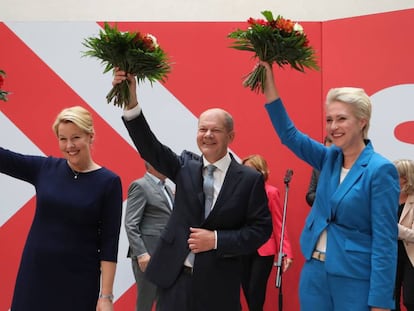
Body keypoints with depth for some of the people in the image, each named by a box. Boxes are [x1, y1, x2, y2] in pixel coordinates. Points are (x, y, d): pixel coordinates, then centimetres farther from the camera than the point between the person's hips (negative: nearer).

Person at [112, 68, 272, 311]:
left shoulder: (250, 179, -5)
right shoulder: (186, 166, 4)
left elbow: (261, 229, -6)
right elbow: (149, 147, -10)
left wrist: (217, 240, -16)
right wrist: (131, 101, -22)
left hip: (217, 284, -2)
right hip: (175, 277, 3)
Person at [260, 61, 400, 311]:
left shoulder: (380, 170, -12)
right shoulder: (329, 159, 7)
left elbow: (385, 240, -14)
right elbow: (288, 134, 7)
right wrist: (269, 81, -1)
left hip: (355, 279, -6)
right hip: (315, 271, 6)